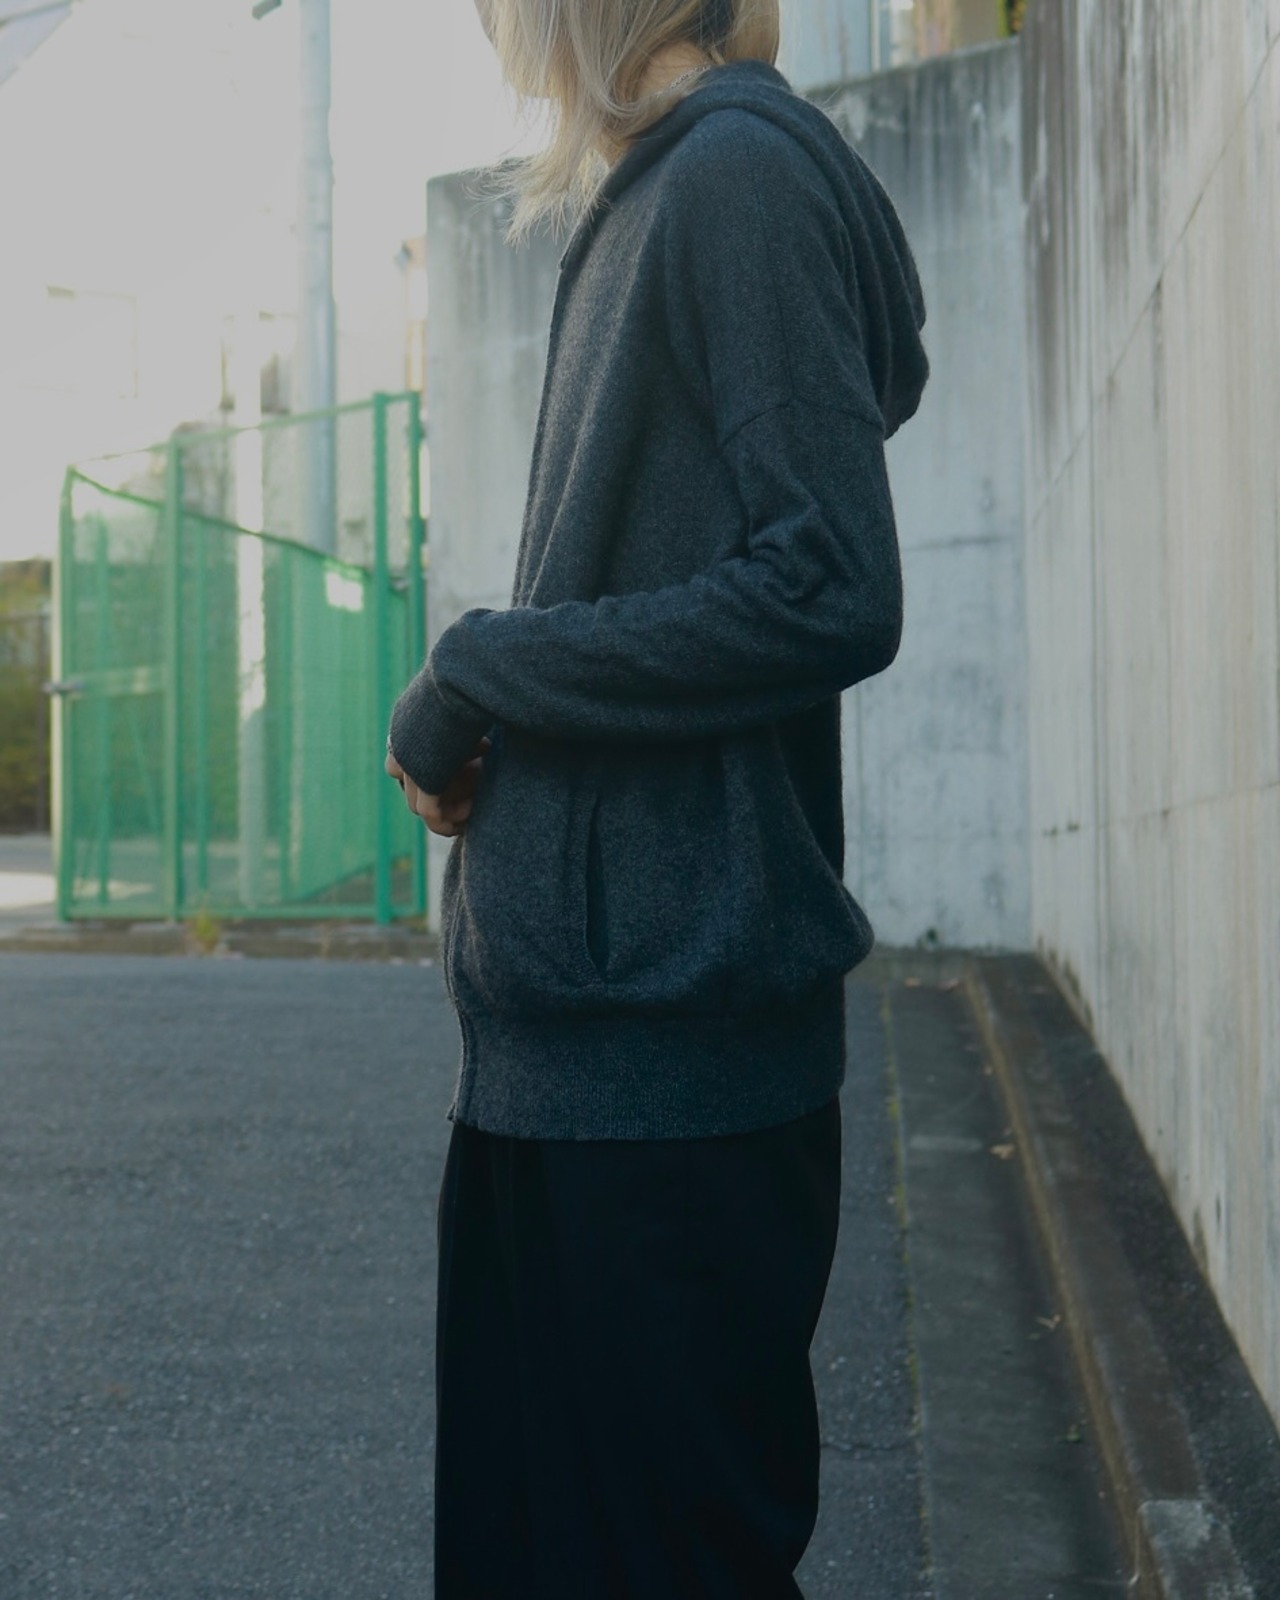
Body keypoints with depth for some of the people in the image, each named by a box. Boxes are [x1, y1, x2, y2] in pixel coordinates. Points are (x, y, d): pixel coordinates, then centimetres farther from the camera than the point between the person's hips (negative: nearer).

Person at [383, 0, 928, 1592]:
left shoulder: (737, 177, -11)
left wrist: (470, 678, -12)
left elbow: (832, 594, -20)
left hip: (667, 1039, -10)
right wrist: (480, 697, 6)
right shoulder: (655, 192, 18)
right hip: (579, 1039, 10)